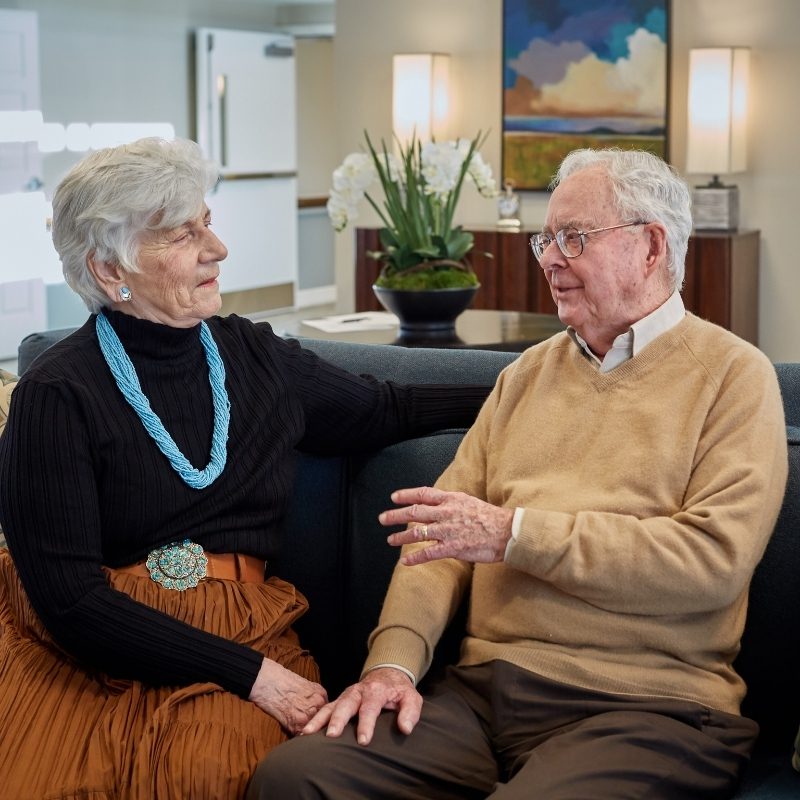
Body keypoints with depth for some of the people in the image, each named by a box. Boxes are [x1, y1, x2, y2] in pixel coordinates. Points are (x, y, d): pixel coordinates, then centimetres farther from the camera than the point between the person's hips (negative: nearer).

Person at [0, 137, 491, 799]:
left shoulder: (254, 356, 8)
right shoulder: (57, 396, -8)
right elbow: (69, 598, -13)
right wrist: (249, 674, -17)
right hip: (82, 648, -3)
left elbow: (383, 411, 26)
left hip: (241, 632, 3)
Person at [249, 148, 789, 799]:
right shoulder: (529, 373, 20)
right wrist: (394, 660, -5)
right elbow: (441, 533, 14)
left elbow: (714, 558, -13)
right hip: (480, 691, 5)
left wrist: (515, 532, -12)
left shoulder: (733, 376, 2)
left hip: (649, 706, -5)